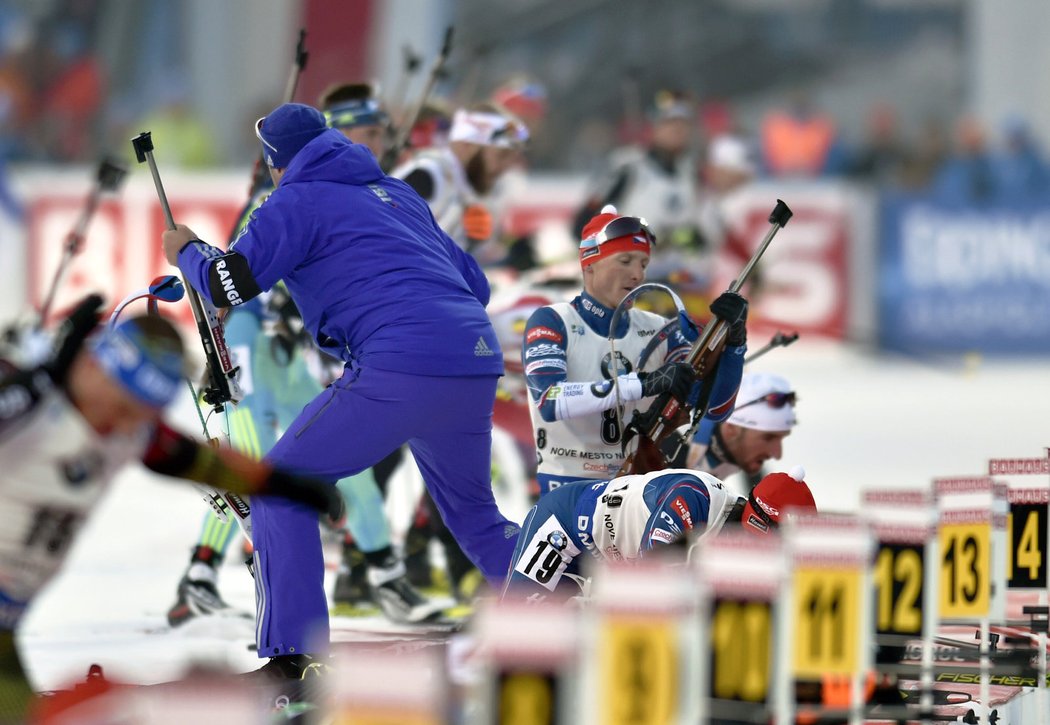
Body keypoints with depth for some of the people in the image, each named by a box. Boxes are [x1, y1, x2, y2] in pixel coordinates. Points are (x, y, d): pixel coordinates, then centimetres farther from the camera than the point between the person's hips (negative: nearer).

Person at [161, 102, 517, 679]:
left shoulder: (298, 202, 8)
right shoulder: (396, 193, 28)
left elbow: (230, 285, -2)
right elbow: (475, 284, 28)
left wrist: (188, 251, 18)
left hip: (401, 369, -7)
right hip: (479, 364, 7)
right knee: (472, 513, 28)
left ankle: (289, 655, -8)